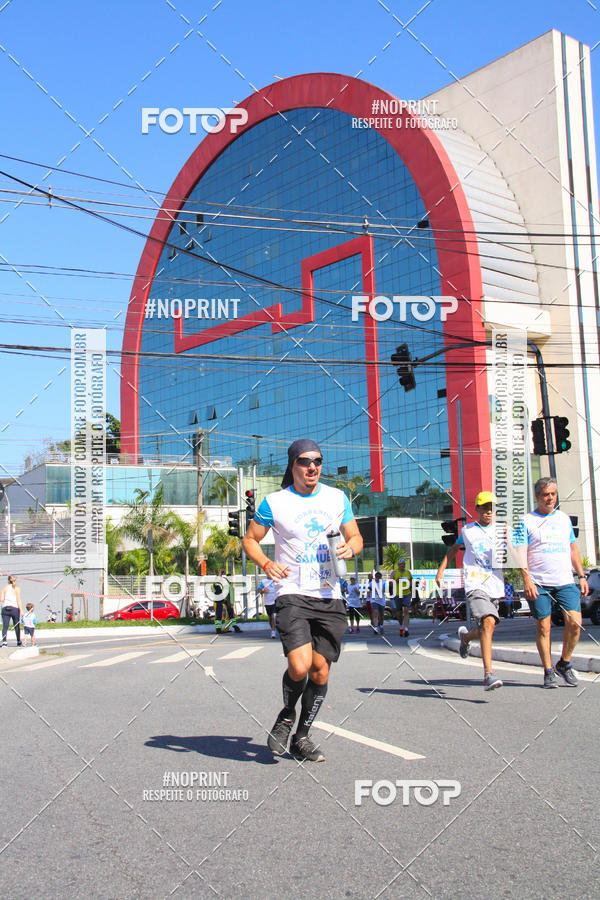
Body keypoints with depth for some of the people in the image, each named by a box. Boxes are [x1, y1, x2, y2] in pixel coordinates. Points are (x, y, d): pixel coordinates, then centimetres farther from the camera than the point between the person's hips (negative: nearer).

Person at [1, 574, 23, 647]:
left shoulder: (5, 588, 6)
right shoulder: (17, 589, 0)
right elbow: (18, 600, -7)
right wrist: (21, 610, -8)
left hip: (5, 608, 1)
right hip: (14, 608, -1)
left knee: (5, 626, -3)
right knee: (17, 626, 12)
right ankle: (19, 642, 23)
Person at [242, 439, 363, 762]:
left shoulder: (337, 498, 10)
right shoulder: (274, 502, 0)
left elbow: (356, 537, 18)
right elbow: (250, 539, 8)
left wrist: (350, 547, -6)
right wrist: (266, 563, -11)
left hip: (329, 597, 4)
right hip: (292, 594, -4)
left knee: (320, 670, 4)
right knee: (300, 666, -19)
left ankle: (302, 737, 22)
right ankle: (287, 714, 13)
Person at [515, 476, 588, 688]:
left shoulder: (564, 518, 16)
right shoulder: (527, 521, 1)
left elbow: (573, 549, 22)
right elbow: (521, 552, -5)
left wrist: (582, 576, 15)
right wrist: (527, 580, -15)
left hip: (566, 582, 3)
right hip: (538, 583, -3)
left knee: (574, 622, -9)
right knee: (543, 627, -1)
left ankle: (564, 664, 12)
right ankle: (548, 672, 11)